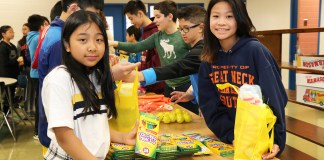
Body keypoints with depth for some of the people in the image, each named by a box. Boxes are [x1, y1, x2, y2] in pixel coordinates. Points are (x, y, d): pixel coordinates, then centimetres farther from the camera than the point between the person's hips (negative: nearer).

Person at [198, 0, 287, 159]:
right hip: (227, 139, 4)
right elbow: (208, 105, -7)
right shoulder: (208, 58, -4)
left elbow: (274, 97, -18)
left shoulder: (255, 50, -15)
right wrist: (232, 135, -19)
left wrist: (275, 139, -27)